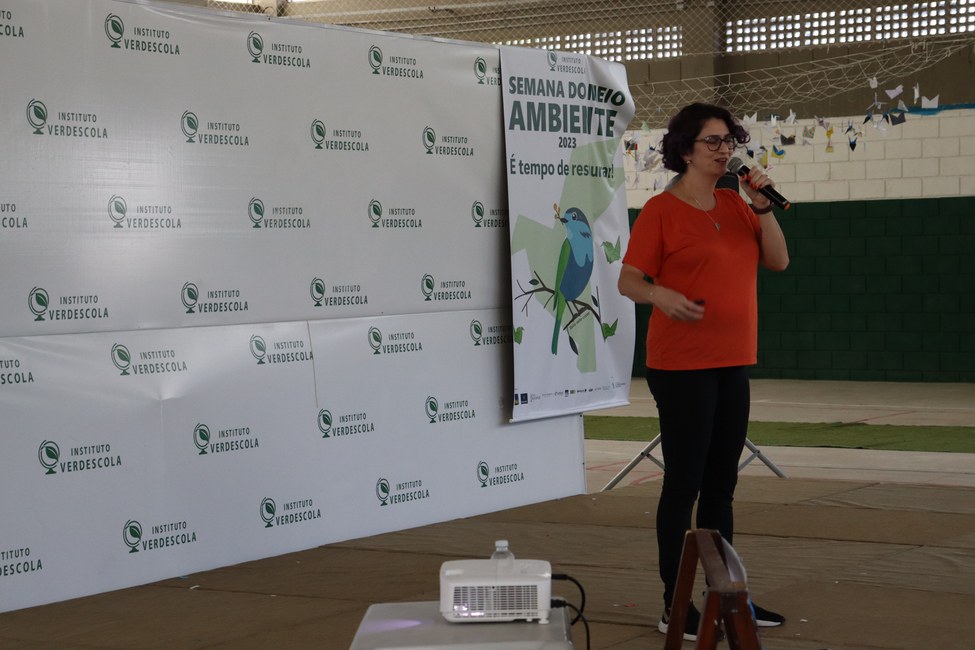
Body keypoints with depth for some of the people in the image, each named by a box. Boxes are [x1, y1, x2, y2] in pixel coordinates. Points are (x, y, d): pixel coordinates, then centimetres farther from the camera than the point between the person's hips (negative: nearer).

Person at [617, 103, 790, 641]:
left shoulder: (735, 204, 11)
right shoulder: (662, 211, -8)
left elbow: (778, 260, 7)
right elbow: (628, 280, -11)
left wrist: (762, 204, -4)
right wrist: (661, 294, -31)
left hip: (733, 364, 7)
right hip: (682, 367, -7)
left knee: (721, 485, 13)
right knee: (684, 484, -3)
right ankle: (675, 606, 4)